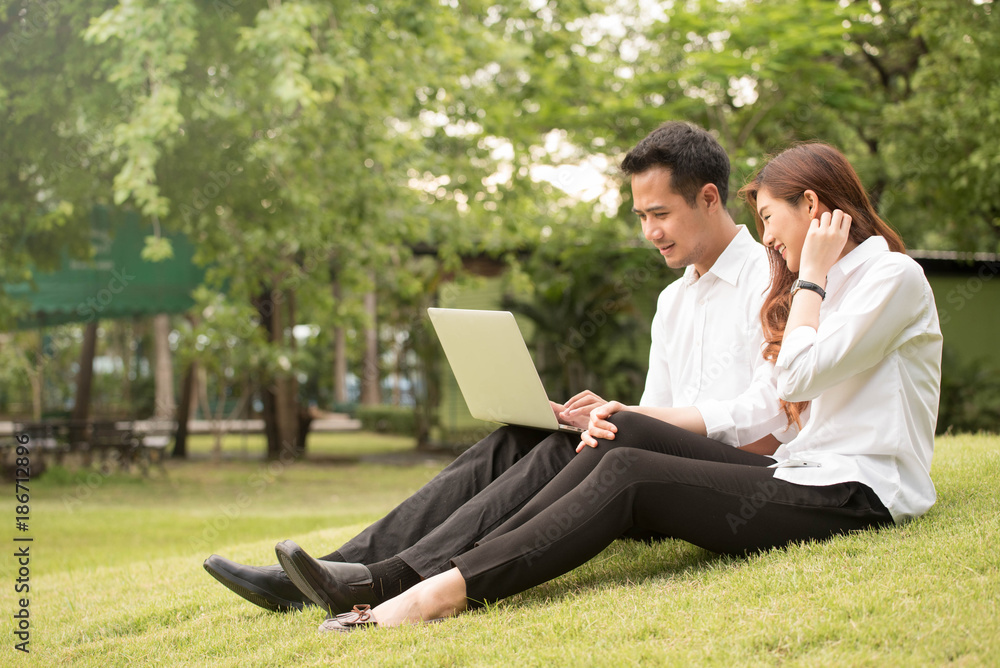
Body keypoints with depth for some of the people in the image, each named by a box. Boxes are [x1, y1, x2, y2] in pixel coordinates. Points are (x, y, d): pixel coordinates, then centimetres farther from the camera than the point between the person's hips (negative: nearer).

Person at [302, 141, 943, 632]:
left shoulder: (893, 276, -4)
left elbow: (800, 376, -17)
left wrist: (811, 275, -6)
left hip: (854, 496, -8)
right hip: (803, 470, 8)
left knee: (627, 475, -21)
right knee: (626, 433, -11)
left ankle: (451, 589, -27)